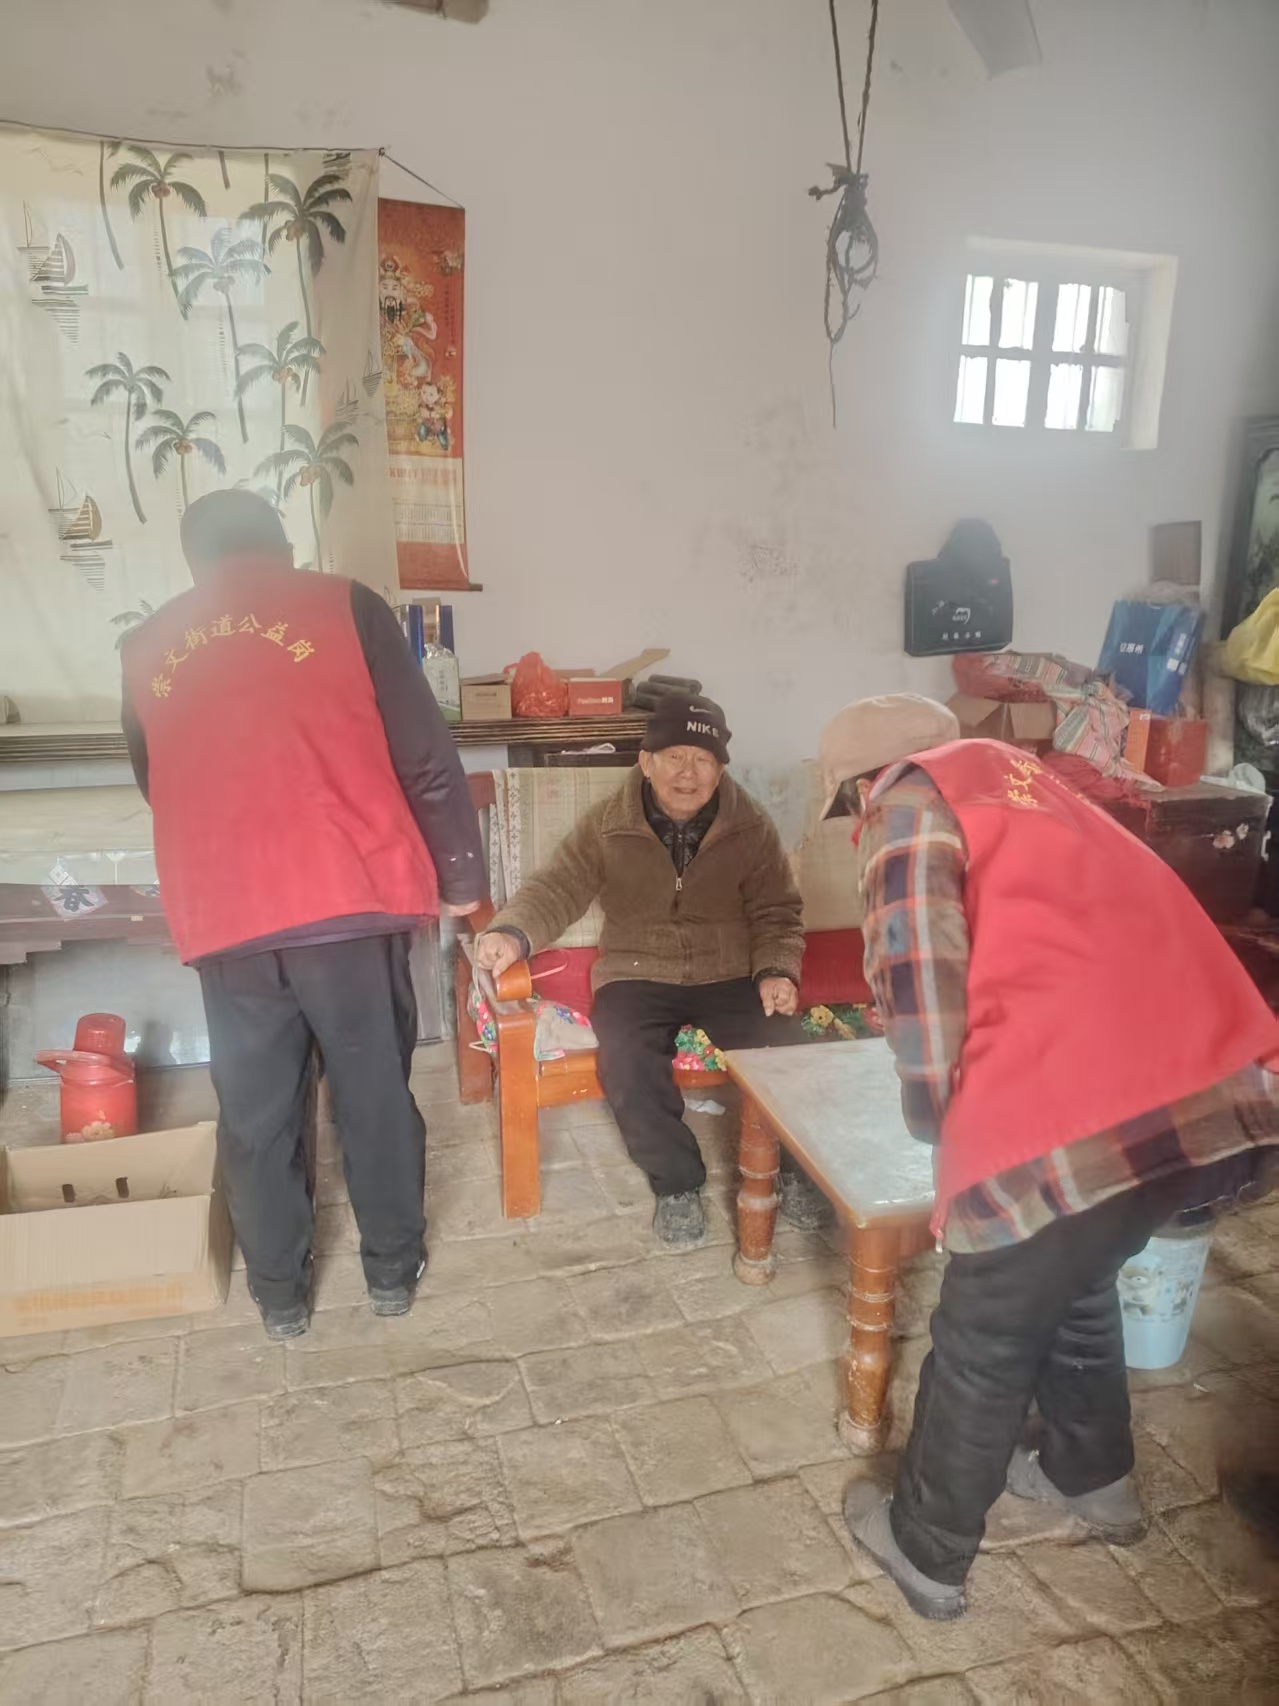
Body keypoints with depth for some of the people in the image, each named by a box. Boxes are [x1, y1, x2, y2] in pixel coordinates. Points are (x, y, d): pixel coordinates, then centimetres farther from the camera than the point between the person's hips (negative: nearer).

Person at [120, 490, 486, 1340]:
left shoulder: (149, 649, 13)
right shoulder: (344, 606, 2)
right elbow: (426, 758, -2)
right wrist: (460, 873, 8)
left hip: (221, 917, 3)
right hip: (350, 899, -2)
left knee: (256, 1114, 17)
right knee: (375, 1092, 15)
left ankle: (280, 1293, 33)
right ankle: (393, 1268, 32)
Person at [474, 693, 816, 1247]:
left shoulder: (751, 828, 0)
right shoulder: (606, 827, -3)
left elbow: (776, 912, 5)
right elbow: (556, 890, -8)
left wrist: (777, 971, -15)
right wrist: (513, 934, -30)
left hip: (731, 975, 1)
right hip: (638, 974, 0)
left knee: (783, 1047, -25)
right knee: (626, 1061, -30)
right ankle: (676, 1183, -6)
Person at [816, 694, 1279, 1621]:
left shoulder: (910, 798, 3)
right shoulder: (1015, 775, 25)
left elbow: (921, 982, -8)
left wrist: (937, 1118, 9)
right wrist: (985, 1097, 39)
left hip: (1076, 1119, -8)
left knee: (984, 1342, 16)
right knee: (1076, 1281, 32)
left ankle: (926, 1552, 38)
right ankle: (1093, 1477, 53)